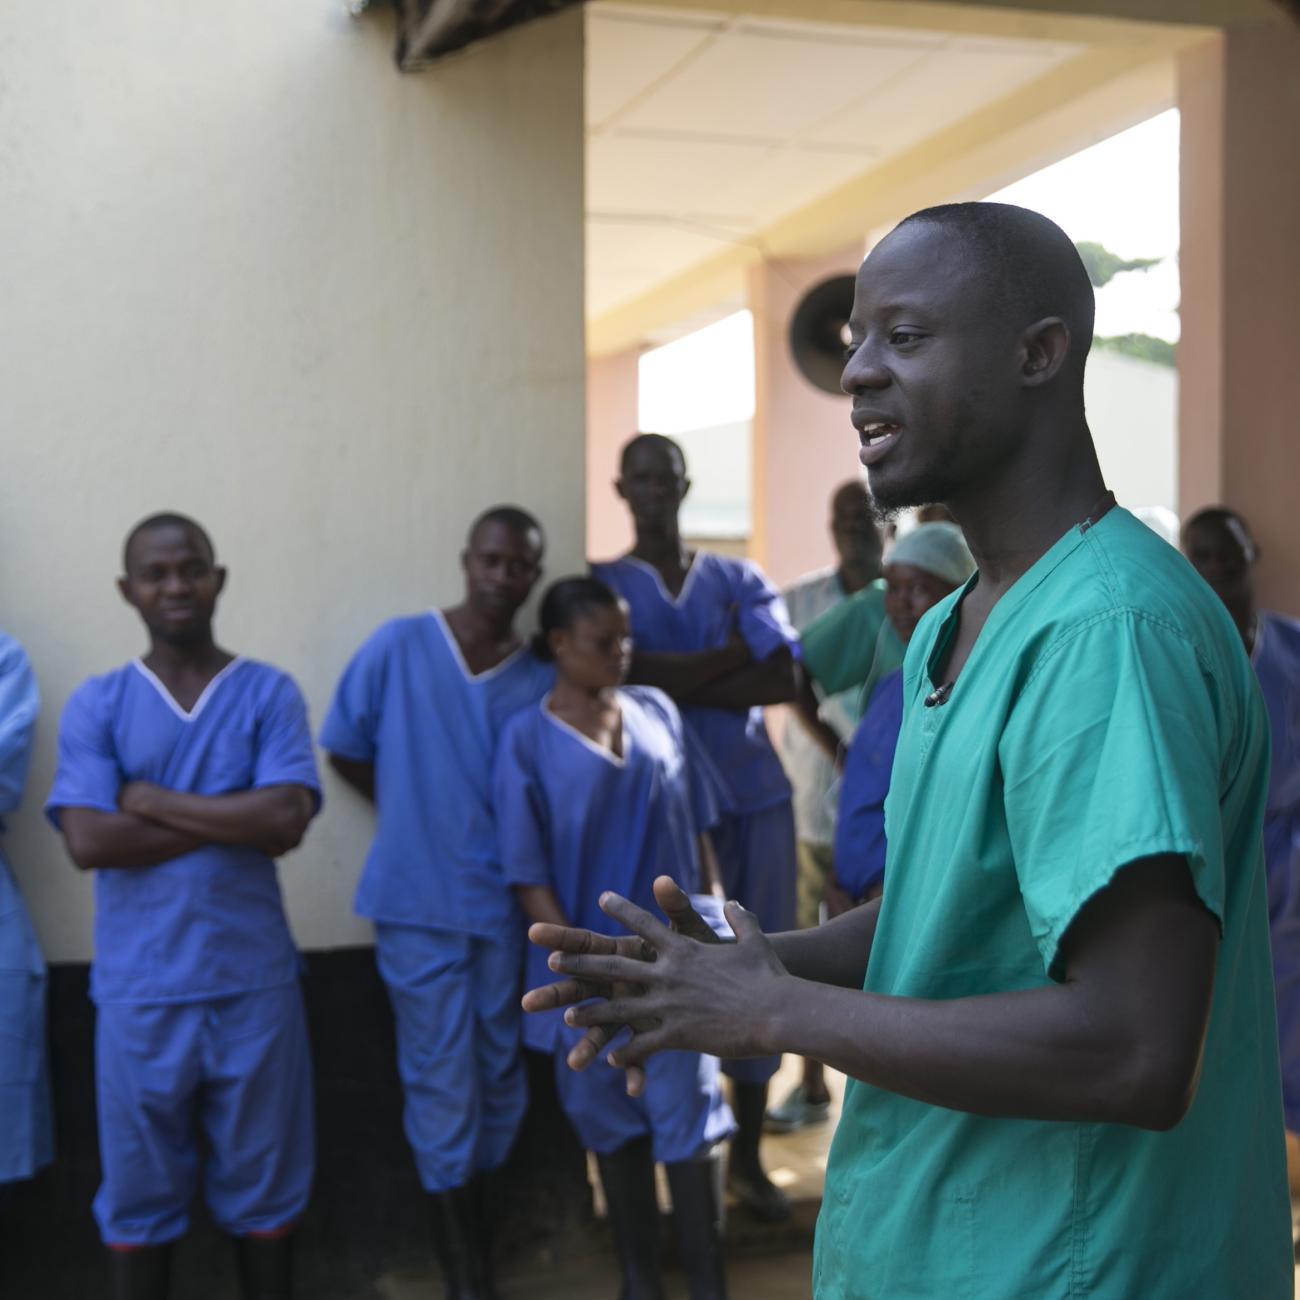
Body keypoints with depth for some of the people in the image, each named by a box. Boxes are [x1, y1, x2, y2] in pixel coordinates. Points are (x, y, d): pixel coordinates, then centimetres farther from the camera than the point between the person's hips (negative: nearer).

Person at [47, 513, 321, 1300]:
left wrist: (155, 802, -12)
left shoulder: (270, 693, 0)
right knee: (140, 1187, 11)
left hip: (254, 980, 0)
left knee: (263, 1182, 12)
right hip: (140, 988, 0)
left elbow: (287, 822, -13)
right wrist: (232, 815, -13)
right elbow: (88, 842, -12)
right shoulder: (96, 704, 0)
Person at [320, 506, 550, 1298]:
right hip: (419, 905, -3)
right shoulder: (399, 648, -6)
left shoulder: (543, 681, -1)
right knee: (443, 1088, 1)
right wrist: (418, 816, 2)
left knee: (500, 1083, 12)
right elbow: (345, 750, 3)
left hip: (505, 906, 3)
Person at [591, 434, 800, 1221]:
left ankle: (749, 1156, 17)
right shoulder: (607, 584, 6)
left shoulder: (741, 580, 12)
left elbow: (784, 679, -2)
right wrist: (733, 656, -8)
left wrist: (681, 682, -10)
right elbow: (631, 674, -12)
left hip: (757, 797, 3)